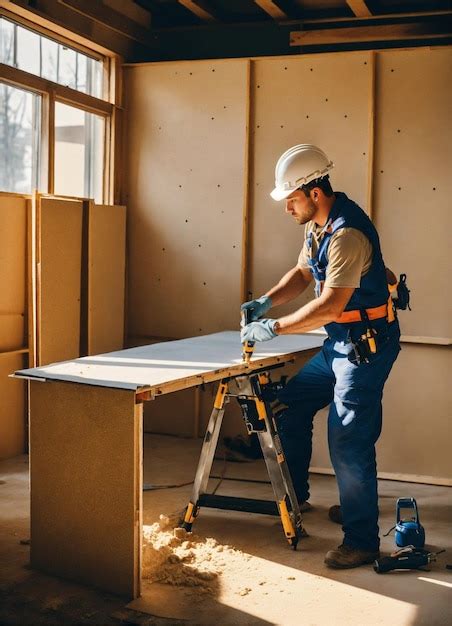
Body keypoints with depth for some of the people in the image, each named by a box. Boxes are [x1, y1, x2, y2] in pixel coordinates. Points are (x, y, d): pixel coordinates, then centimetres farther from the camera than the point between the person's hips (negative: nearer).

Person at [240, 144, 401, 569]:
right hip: (340, 343, 10)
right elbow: (302, 274, 17)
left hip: (366, 345, -10)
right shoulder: (318, 225, 7)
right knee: (291, 403, 17)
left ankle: (362, 542, 4)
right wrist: (266, 302, 1)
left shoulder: (347, 233, -25)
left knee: (349, 444, -8)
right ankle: (295, 494, 33)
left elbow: (330, 306, -28)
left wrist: (275, 328, -22)